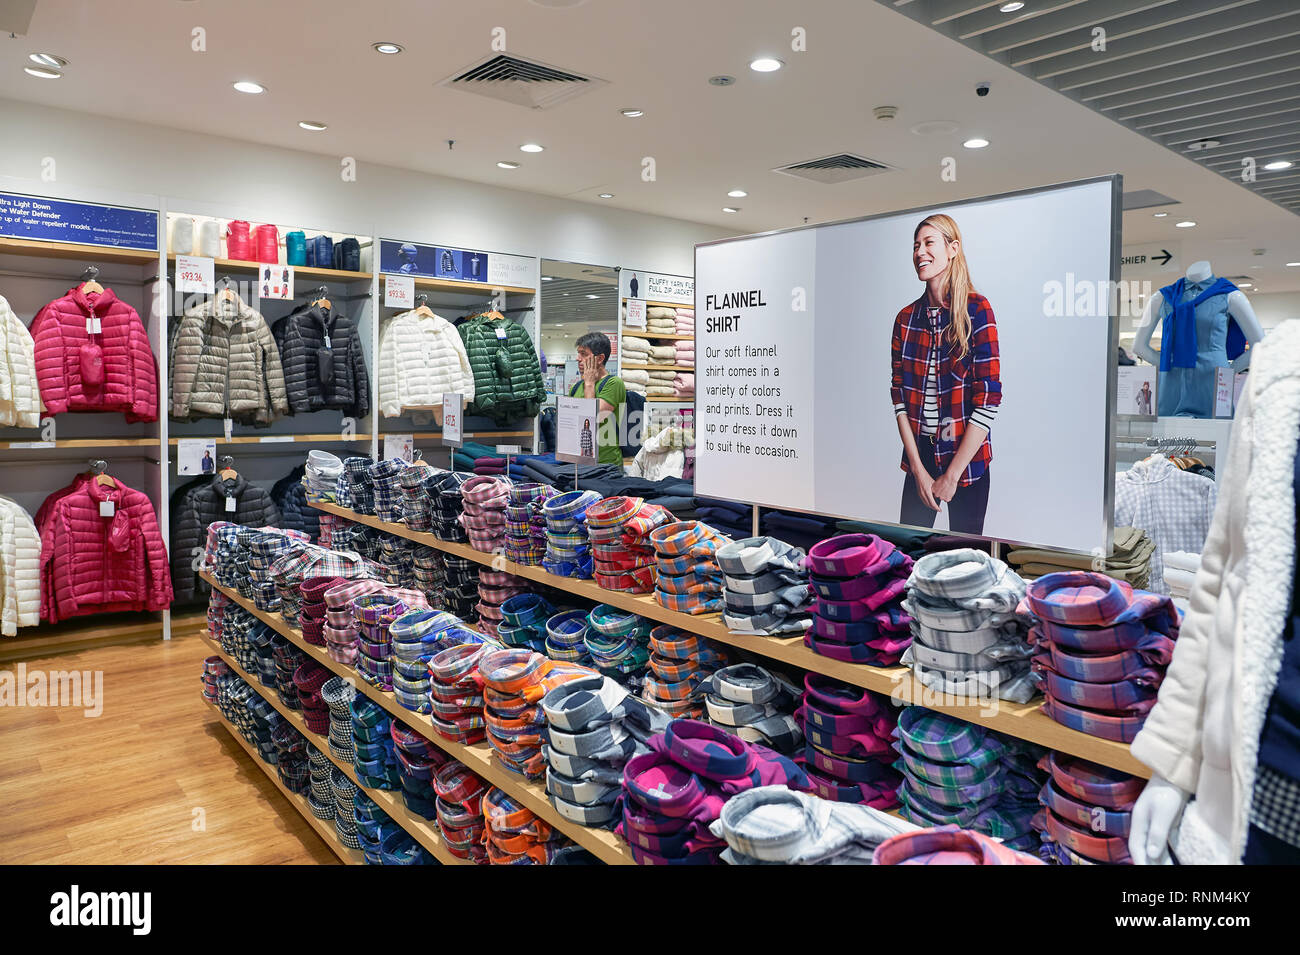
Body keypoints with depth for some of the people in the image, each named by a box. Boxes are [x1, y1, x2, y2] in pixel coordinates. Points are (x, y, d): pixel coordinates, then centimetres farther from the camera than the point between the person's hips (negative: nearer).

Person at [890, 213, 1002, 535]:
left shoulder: (976, 309, -8)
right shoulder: (907, 317, 4)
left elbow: (989, 397, -13)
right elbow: (898, 394, 3)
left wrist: (951, 475, -12)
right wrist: (918, 468, -5)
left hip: (966, 459, -3)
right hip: (920, 452, 4)